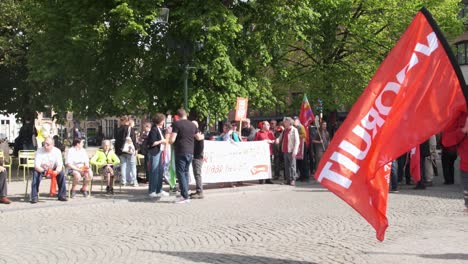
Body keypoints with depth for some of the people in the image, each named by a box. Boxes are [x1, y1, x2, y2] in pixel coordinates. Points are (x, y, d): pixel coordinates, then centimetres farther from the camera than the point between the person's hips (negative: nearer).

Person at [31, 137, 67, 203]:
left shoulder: (57, 151, -12)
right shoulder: (39, 151, -16)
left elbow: (60, 165, -17)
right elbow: (36, 166, -23)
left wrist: (56, 171, -40)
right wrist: (45, 171, -42)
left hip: (53, 170, 1)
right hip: (41, 169, -1)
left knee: (61, 173, -27)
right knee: (35, 173, -33)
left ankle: (62, 195, -15)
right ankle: (34, 197, -28)